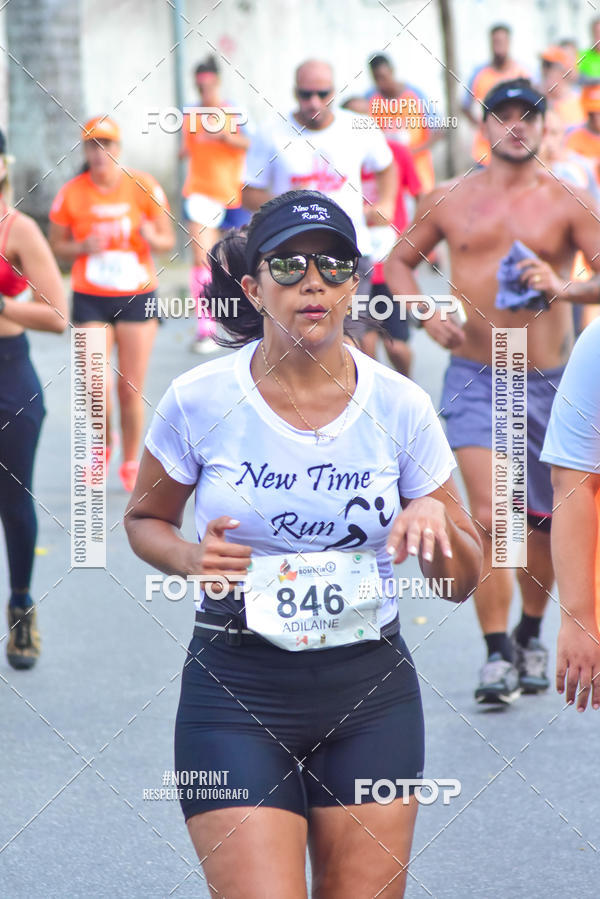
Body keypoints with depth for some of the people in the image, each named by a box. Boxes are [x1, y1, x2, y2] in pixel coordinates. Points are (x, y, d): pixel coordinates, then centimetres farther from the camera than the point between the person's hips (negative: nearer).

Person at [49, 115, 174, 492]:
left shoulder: (143, 187, -3)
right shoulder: (71, 194, -3)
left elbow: (168, 240, 3)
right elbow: (57, 245, 5)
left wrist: (153, 238, -20)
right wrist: (82, 247, -16)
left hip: (137, 296, 0)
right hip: (90, 299, 0)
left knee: (131, 390, 1)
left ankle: (131, 462, 21)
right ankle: (102, 446, 18)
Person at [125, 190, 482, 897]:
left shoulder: (399, 406, -2)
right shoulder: (200, 400, -6)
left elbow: (463, 581, 6)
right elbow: (144, 519, 11)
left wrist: (435, 519, -16)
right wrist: (192, 558, -11)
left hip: (371, 689, 2)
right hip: (235, 689, -2)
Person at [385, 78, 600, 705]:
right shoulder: (449, 201, 5)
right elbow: (400, 261, 17)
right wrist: (426, 314, -1)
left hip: (548, 382, 0)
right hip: (474, 377, 0)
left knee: (543, 523, 11)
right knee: (488, 517, -14)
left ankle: (530, 635, 34)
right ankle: (497, 653, -8)